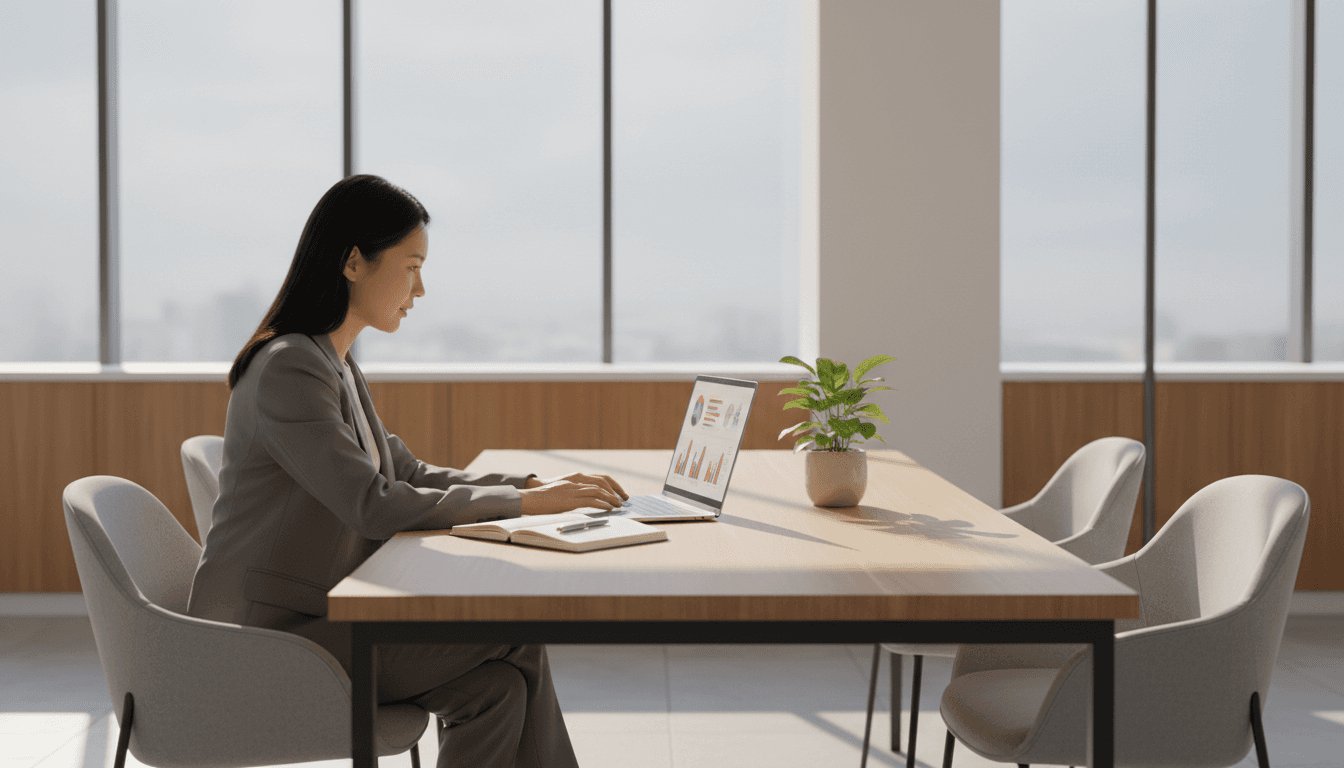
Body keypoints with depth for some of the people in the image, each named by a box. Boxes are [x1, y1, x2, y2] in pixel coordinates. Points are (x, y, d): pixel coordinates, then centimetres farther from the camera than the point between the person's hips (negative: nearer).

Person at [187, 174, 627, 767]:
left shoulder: (336, 366, 14)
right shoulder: (288, 369, -18)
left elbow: (411, 476, 15)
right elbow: (374, 507, -24)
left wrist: (534, 484, 3)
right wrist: (524, 503, -19)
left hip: (312, 616, 8)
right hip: (266, 642, -8)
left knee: (498, 685, -12)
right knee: (519, 638, -13)